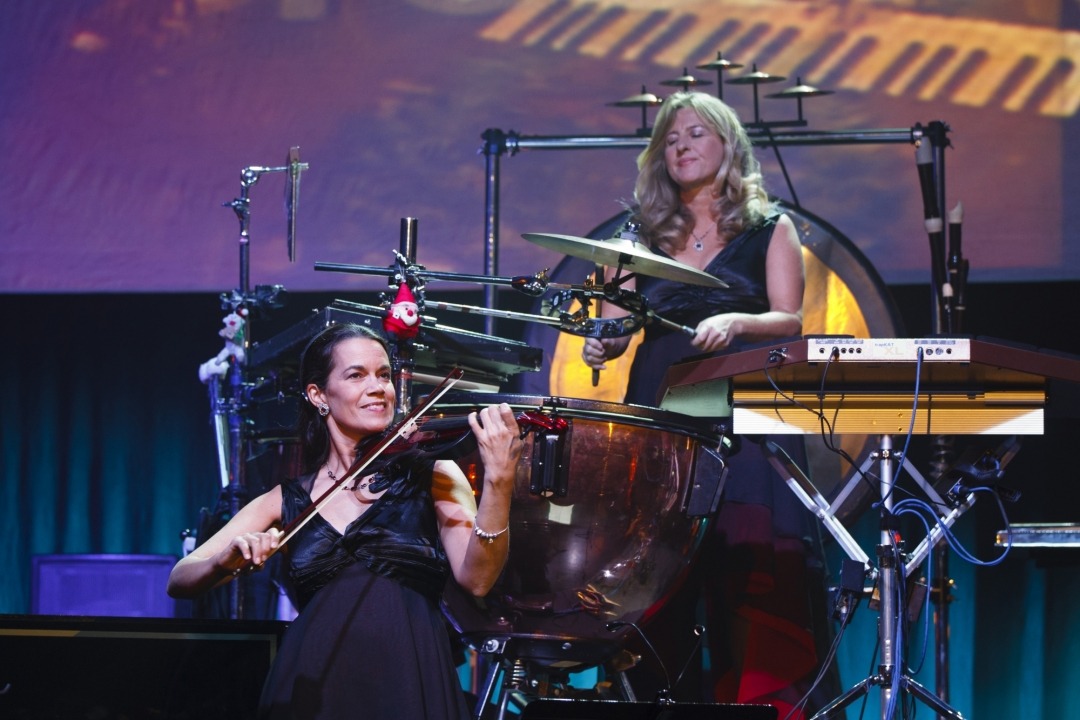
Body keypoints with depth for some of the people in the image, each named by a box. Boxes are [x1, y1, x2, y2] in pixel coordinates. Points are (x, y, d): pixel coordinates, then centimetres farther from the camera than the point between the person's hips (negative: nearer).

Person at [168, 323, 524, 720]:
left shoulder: (432, 478, 6)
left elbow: (476, 579, -9)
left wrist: (498, 480, -23)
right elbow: (179, 582, 4)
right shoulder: (286, 502, 10)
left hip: (407, 687, -1)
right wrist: (229, 560, -19)